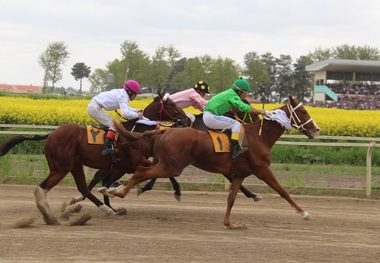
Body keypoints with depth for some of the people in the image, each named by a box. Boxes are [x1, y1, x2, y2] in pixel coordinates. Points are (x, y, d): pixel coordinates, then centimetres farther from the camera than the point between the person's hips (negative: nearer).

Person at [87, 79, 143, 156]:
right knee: (114, 124, -13)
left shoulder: (121, 93, 15)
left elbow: (126, 108, 28)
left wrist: (137, 111, 15)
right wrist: (137, 115, -14)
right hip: (95, 108, -10)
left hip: (92, 106, 10)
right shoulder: (123, 97, -15)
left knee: (111, 121, 18)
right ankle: (106, 148, -25)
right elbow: (125, 113, -28)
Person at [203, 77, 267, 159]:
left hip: (207, 116, 10)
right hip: (211, 118, -10)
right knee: (237, 124, -13)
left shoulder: (229, 93, 16)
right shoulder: (232, 95, -13)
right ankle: (234, 151, -20)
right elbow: (244, 107, -23)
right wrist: (260, 111, -15)